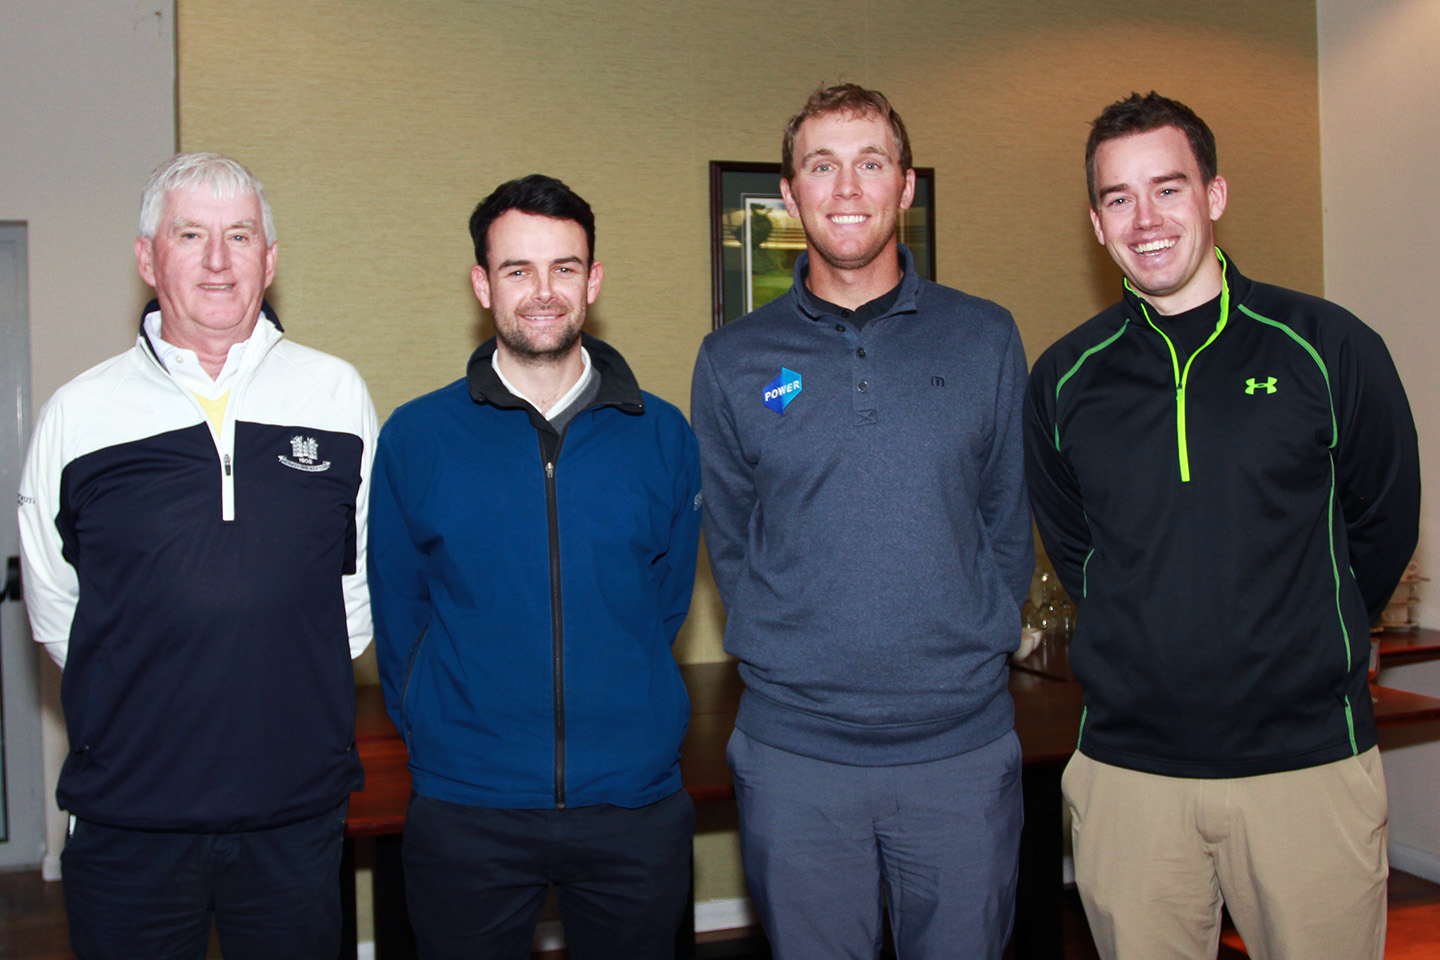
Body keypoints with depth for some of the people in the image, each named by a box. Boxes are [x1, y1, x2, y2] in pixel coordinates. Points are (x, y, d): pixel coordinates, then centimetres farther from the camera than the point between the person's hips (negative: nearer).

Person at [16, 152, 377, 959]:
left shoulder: (337, 394, 2)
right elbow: (53, 607, 8)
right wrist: (156, 700, 6)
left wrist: (286, 691, 7)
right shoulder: (78, 414, 0)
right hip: (127, 813, 0)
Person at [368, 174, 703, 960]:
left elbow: (669, 602, 9)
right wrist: (442, 737, 3)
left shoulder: (662, 436, 0)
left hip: (636, 806, 1)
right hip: (465, 812, -1)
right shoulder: (415, 436, -2)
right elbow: (398, 615, 4)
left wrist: (620, 721, 6)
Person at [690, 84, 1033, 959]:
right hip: (794, 754, 0)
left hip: (963, 745, 1)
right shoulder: (733, 361, 2)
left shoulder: (986, 339, 3)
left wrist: (970, 646, 3)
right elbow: (729, 542, 7)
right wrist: (788, 660, 2)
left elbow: (1010, 524, 8)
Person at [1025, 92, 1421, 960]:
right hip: (1127, 766, 2)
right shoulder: (1064, 381, 2)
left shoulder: (1329, 350, -3)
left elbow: (1384, 528, 9)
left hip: (1309, 760, -1)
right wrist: (1157, 651, 12)